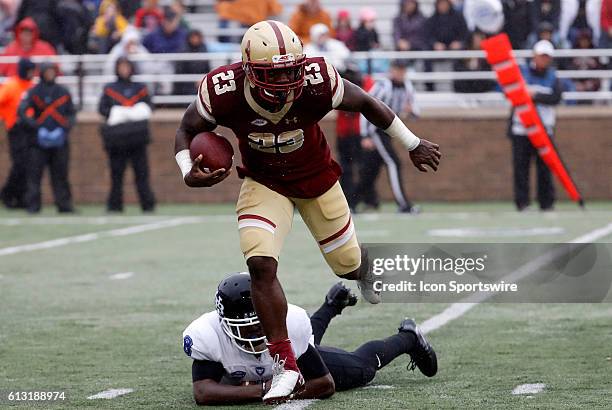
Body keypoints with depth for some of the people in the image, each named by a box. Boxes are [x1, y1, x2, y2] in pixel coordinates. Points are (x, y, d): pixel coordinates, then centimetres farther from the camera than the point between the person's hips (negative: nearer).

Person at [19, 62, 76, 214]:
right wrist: (35, 126, -16)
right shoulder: (34, 92, 0)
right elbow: (22, 111, -6)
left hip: (60, 140, 2)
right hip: (39, 139, -2)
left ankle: (64, 205, 7)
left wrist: (66, 126, -4)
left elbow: (72, 113, 14)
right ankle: (33, 205, 0)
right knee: (34, 173, -4)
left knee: (61, 174, 4)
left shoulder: (63, 92, 9)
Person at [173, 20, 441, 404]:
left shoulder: (316, 80, -32)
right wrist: (189, 173, -30)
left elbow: (366, 103, -13)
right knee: (261, 264, -22)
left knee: (347, 263, 14)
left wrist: (414, 144, -3)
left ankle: (363, 263, 57)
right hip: (264, 183, 0)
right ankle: (286, 367, -11)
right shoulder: (223, 90, -30)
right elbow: (188, 130, -10)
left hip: (317, 178, 1)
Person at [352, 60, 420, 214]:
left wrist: (411, 109, -12)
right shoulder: (382, 87, -18)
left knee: (371, 169, 9)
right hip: (375, 131, -7)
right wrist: (365, 136, -21)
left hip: (387, 132, 7)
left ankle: (352, 204, 19)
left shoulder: (407, 86, 5)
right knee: (394, 163, -16)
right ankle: (403, 204, -18)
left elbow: (415, 110, 14)